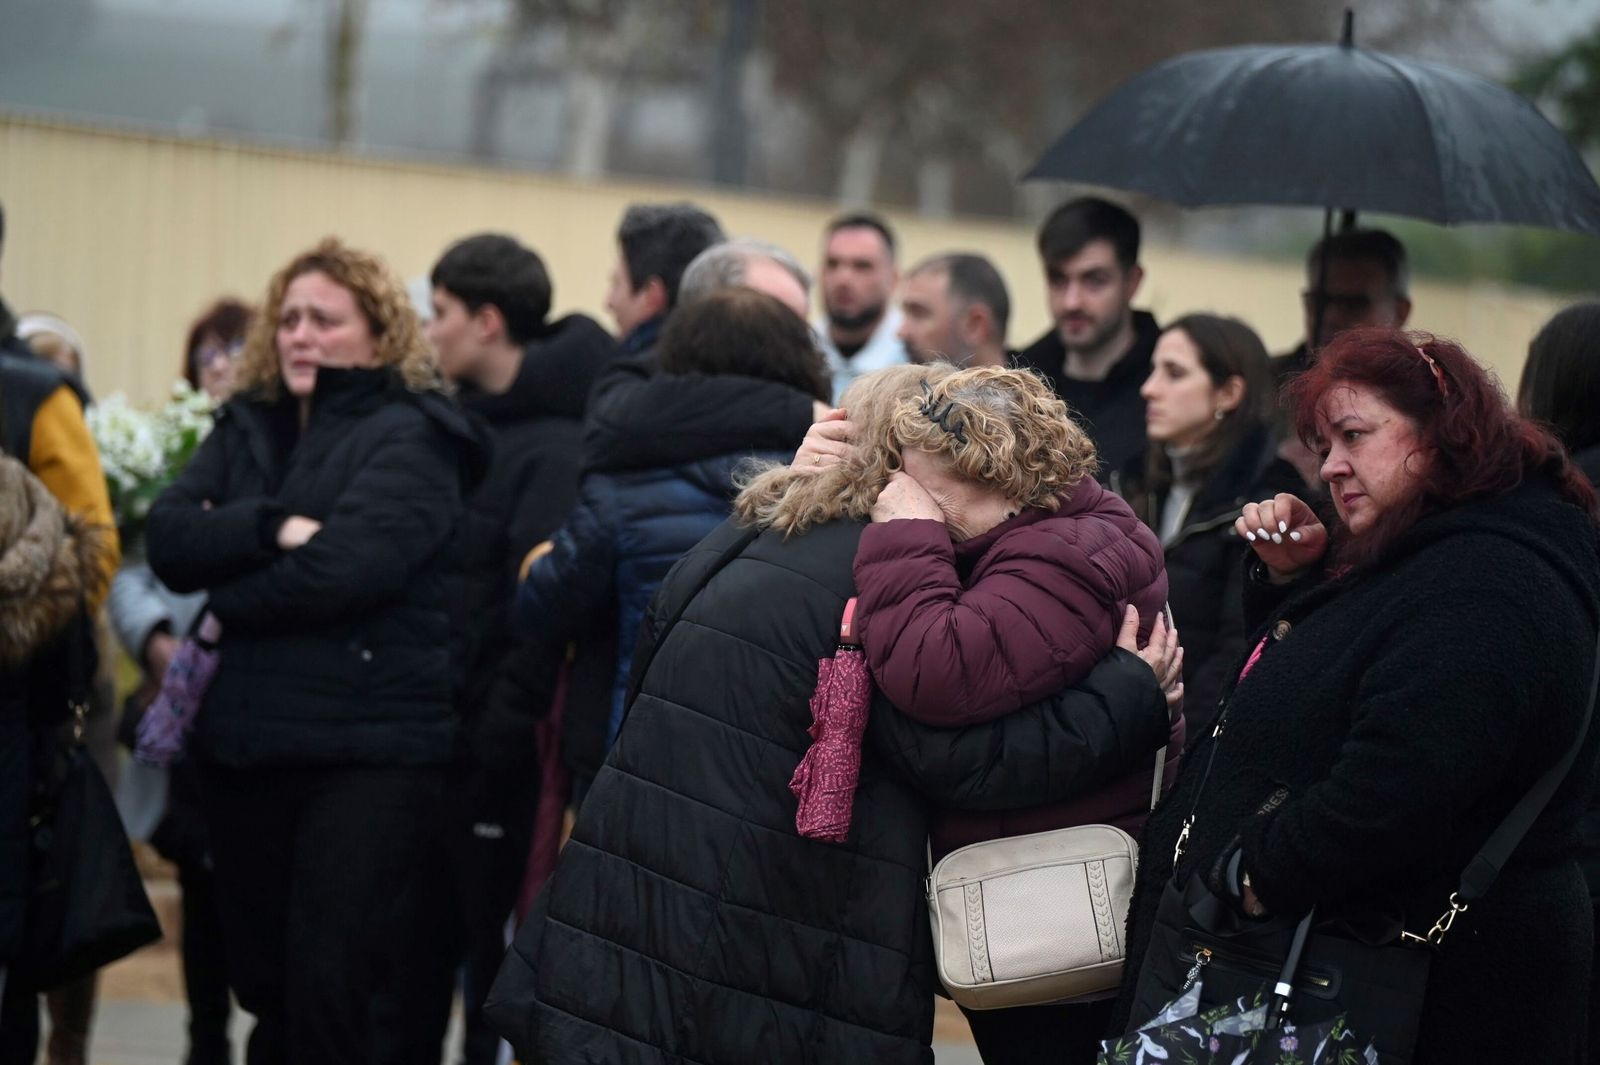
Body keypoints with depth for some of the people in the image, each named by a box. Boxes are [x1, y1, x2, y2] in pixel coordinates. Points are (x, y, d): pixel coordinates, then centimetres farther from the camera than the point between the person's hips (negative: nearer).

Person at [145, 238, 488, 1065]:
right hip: (245, 746, 7)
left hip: (369, 755, -6)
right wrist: (272, 528, -17)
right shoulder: (246, 429, 13)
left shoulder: (407, 438, -5)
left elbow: (341, 570, -19)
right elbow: (169, 539, -1)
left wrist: (225, 605, -4)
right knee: (268, 993, 12)